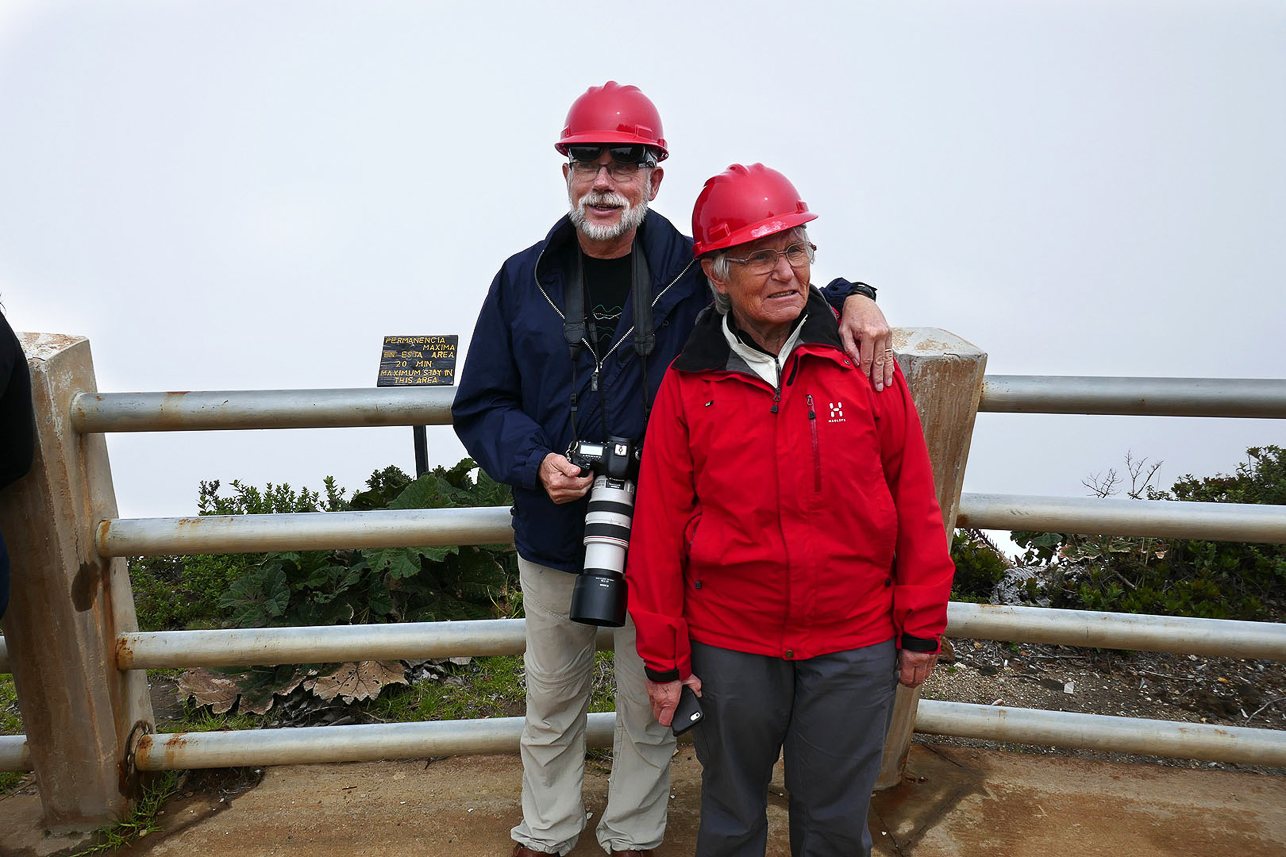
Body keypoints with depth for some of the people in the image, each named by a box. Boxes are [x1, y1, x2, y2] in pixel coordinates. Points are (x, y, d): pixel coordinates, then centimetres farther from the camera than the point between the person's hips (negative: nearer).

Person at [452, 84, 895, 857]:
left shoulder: (695, 273, -8)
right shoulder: (524, 280, -2)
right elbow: (481, 405, 1)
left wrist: (852, 295, -19)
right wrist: (536, 462, -17)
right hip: (552, 540, 2)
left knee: (649, 708, 16)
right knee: (551, 703, 21)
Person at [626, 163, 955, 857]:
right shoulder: (687, 385, -7)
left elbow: (913, 498, -1)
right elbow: (660, 527, -4)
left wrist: (922, 625, 2)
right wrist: (662, 657, 0)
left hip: (854, 644, 0)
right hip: (730, 647, 0)